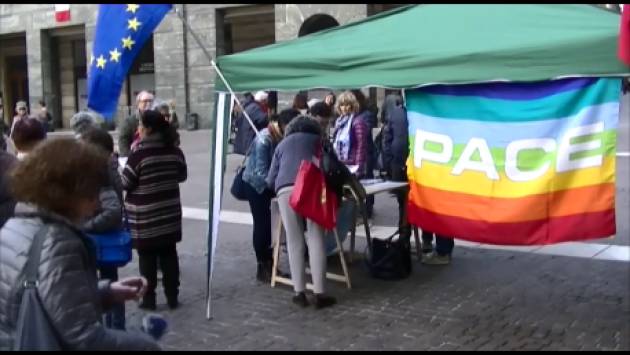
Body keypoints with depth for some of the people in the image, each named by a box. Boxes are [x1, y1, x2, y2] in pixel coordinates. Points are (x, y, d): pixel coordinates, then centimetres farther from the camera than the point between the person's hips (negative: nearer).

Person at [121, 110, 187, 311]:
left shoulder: (139, 154, -17)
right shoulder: (175, 151, -1)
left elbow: (125, 183, -10)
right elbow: (182, 176, 12)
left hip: (144, 216, -4)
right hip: (169, 213, 4)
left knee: (147, 258, 7)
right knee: (169, 254, 12)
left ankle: (149, 298, 14)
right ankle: (172, 297, 18)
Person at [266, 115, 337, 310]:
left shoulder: (282, 144, 33)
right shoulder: (318, 140, 32)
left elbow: (270, 181, 27)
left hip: (286, 189, 1)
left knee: (294, 242, 5)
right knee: (316, 239, 0)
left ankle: (299, 293, 5)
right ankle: (319, 293, -2)